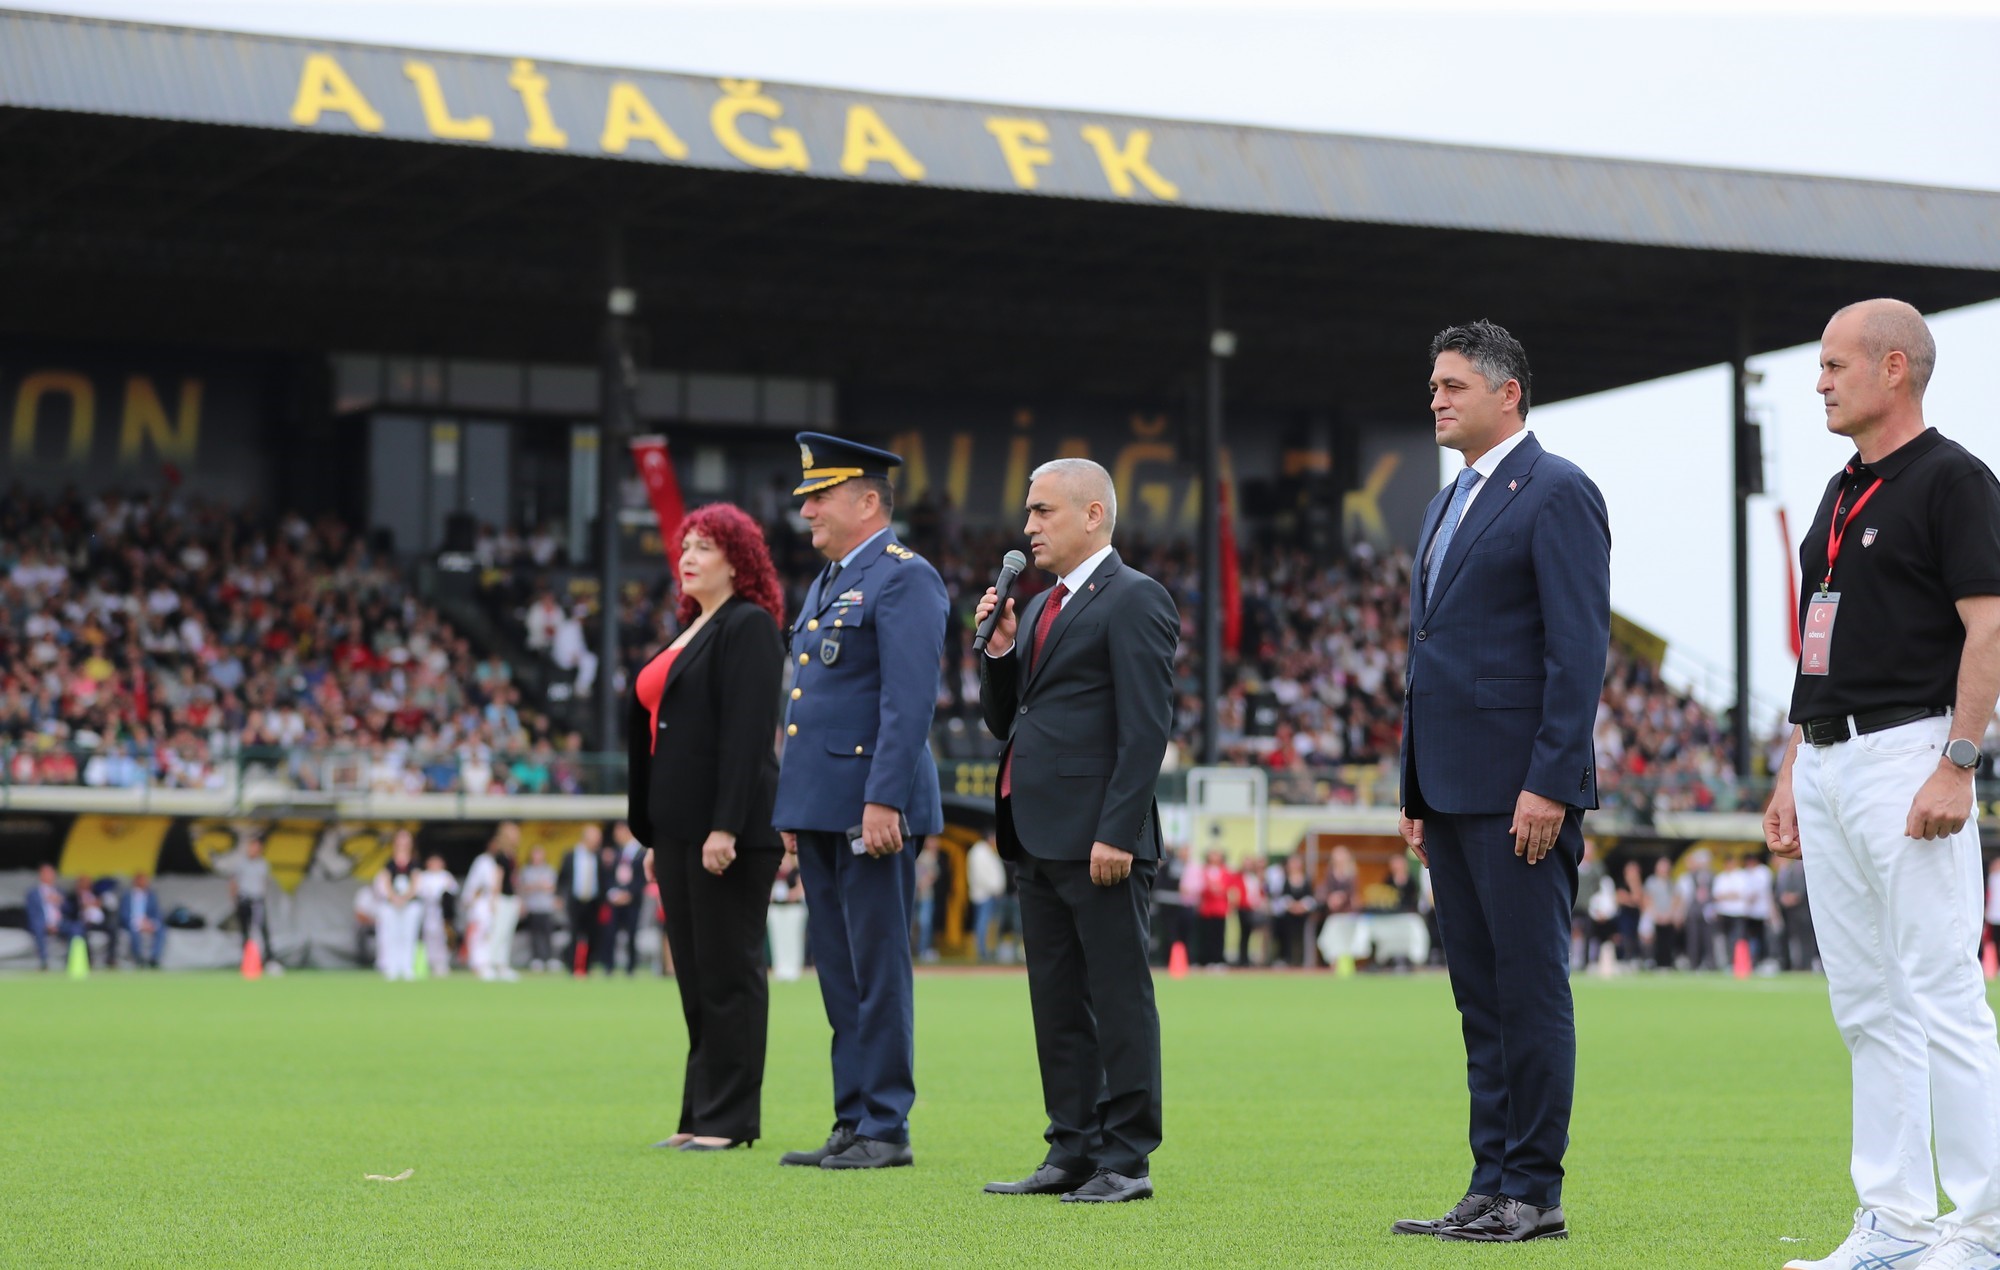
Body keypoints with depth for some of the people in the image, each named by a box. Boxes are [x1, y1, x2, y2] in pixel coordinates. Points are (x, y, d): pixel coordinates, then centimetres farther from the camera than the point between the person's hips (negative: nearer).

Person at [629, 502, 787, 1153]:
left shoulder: (749, 627, -9)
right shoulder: (691, 631, 20)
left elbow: (747, 733, -17)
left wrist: (726, 828, -23)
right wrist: (653, 837, 18)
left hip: (729, 830, -9)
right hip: (680, 829, 9)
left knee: (727, 970, -5)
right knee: (695, 974, 10)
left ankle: (730, 1119, -1)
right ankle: (700, 1115, 15)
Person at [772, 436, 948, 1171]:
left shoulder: (904, 579, -10)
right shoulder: (827, 582, 20)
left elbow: (910, 701, -18)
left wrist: (883, 800, -23)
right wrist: (793, 810, 20)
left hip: (871, 806, -9)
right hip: (820, 807, 9)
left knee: (877, 970, -5)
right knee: (838, 972, 10)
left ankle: (885, 1130, 0)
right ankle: (852, 1124, 15)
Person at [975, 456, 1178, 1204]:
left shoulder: (1133, 599, -8)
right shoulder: (1040, 609, 20)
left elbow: (1148, 727, -15)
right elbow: (1003, 722, 21)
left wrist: (1116, 832, -20)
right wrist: (1000, 652, 4)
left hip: (1099, 840, -9)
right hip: (1037, 836, 9)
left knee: (1119, 1000, -4)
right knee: (1057, 1004, 11)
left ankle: (1126, 1161, -1)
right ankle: (1072, 1151, 16)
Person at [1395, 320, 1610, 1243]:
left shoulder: (1557, 492, -7)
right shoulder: (1446, 506, 21)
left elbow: (1581, 648, -14)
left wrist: (1549, 784, -20)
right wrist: (1414, 787, 18)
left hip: (1519, 790, -9)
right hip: (1451, 787, 9)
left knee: (1530, 987, -5)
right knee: (1479, 995, 10)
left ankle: (1533, 1193, -1)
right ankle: (1492, 1188, 14)